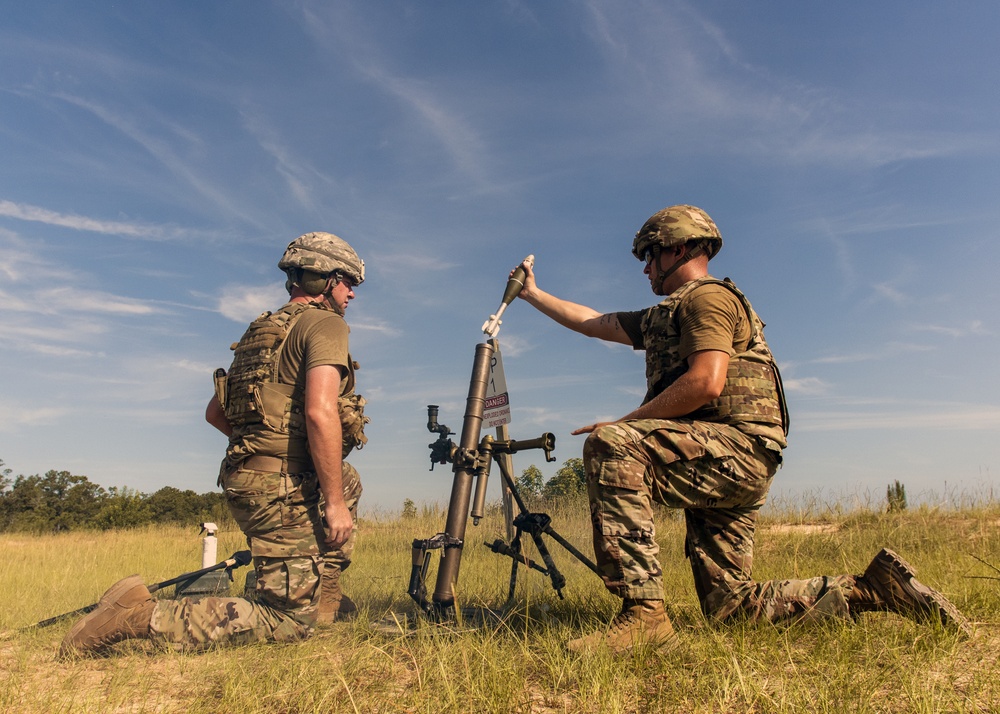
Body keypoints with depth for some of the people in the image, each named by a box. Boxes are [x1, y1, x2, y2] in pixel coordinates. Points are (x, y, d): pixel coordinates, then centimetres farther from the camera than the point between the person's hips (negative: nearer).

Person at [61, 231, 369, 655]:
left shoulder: (262, 330, 19)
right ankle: (143, 615, -9)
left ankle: (324, 594, 29)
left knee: (347, 482, 33)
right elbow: (320, 412, -23)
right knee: (288, 624, -2)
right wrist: (333, 503, -19)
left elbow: (215, 413, 24)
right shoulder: (325, 324, -8)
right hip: (286, 491, -9)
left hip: (245, 479, 9)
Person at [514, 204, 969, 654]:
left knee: (609, 446, -30)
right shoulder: (662, 317, 26)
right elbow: (594, 323, 30)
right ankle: (869, 589, 15)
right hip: (721, 464, 10)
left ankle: (643, 615, -33)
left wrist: (626, 423, -14)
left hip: (738, 446, -10)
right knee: (729, 605, 9)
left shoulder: (708, 296, -3)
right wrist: (533, 294, 35)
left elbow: (705, 383, -19)